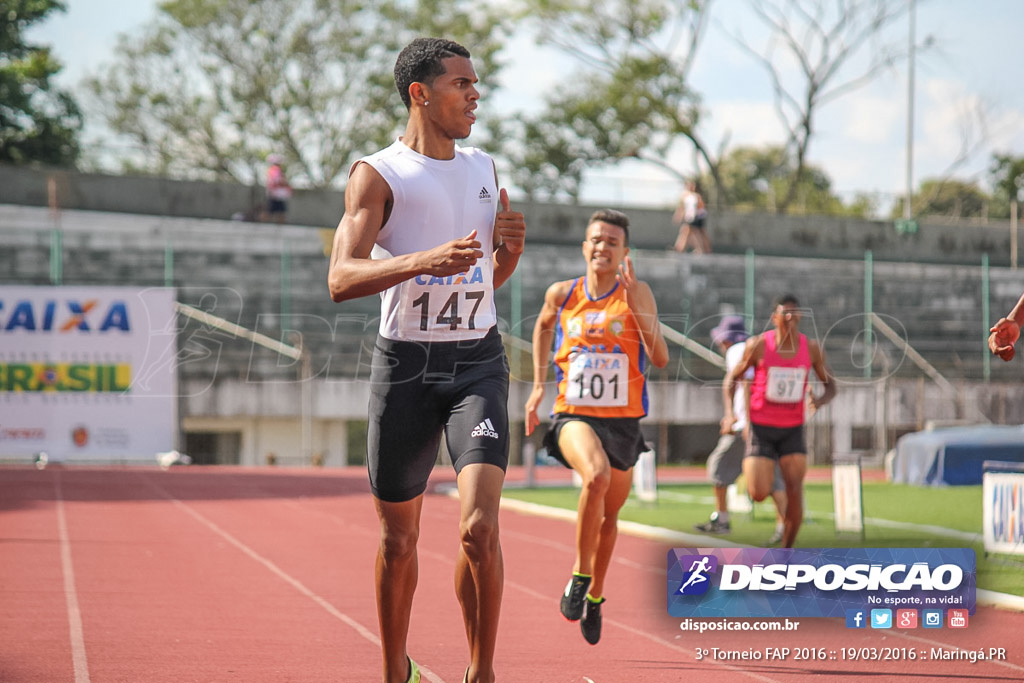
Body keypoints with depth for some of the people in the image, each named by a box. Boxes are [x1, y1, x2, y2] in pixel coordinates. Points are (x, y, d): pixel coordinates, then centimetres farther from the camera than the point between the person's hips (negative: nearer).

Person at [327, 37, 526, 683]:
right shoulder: (379, 174, -4)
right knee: (399, 538, 7)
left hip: (478, 361, 2)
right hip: (405, 363, -2)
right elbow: (342, 279, -16)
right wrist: (425, 260, -30)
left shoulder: (484, 168, 12)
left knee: (480, 526, -16)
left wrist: (509, 249, 0)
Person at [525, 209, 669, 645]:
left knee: (610, 515, 16)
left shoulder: (636, 293, -4)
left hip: (623, 420, 2)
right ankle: (580, 576, -16)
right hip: (573, 414, -1)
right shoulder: (562, 294, 1)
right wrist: (539, 385, 16)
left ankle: (595, 595, 41)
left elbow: (660, 359, -11)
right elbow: (543, 327, 23)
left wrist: (640, 312, -24)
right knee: (596, 475, -33)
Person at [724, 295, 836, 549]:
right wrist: (730, 412, -15)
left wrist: (820, 400, -17)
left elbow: (831, 385, 7)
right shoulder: (758, 345, -10)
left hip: (792, 430, 2)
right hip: (761, 429, -2)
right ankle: (749, 470, 28)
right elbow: (732, 378, 1)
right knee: (759, 495, -11)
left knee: (795, 491, -14)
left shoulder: (811, 349, -4)